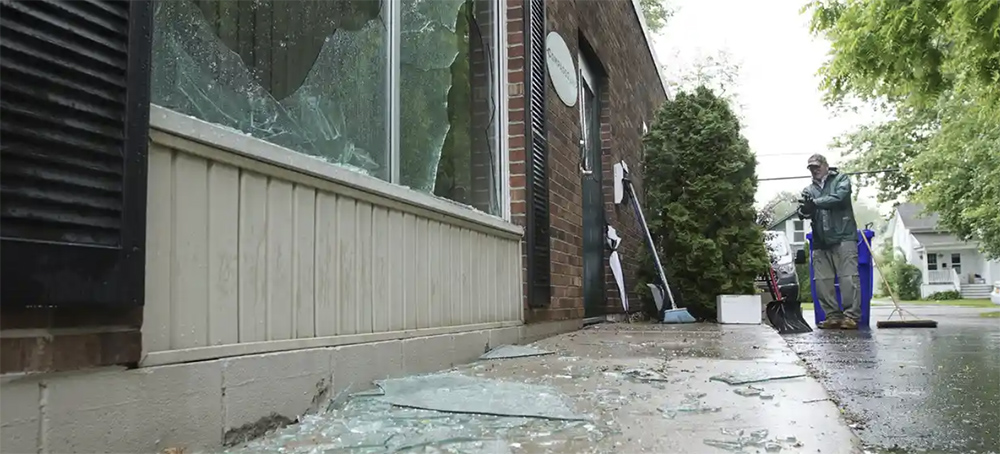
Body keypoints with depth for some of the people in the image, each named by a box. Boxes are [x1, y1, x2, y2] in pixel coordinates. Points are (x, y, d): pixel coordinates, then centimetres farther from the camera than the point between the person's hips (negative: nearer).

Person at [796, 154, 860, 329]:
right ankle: (833, 315, 4)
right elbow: (802, 213, 11)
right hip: (820, 241, 5)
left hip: (843, 236, -5)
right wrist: (805, 210, -13)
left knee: (849, 278, -10)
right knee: (822, 281, 0)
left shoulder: (840, 179, 10)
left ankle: (851, 316, -10)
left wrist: (815, 203, -9)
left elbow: (839, 197, -10)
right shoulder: (809, 190, 21)